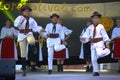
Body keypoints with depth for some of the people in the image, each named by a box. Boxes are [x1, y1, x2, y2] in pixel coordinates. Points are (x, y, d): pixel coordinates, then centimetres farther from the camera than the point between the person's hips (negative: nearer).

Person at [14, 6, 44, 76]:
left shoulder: (31, 20, 11)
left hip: (29, 34, 1)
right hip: (22, 36, -1)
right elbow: (16, 24, -16)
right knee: (23, 53, -2)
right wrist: (21, 21, -34)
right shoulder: (20, 17, 1)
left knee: (31, 41, -40)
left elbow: (35, 28, 9)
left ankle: (33, 47, -1)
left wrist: (41, 29, -11)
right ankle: (24, 70, 8)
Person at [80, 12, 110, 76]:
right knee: (93, 59, 5)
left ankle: (107, 50, 4)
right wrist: (83, 38, -16)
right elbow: (86, 35, 4)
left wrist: (107, 43, -5)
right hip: (92, 44, 4)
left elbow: (105, 35, -1)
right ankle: (96, 72, 18)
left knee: (99, 54, -29)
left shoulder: (101, 27, -4)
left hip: (99, 43, -4)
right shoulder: (90, 27, 4)